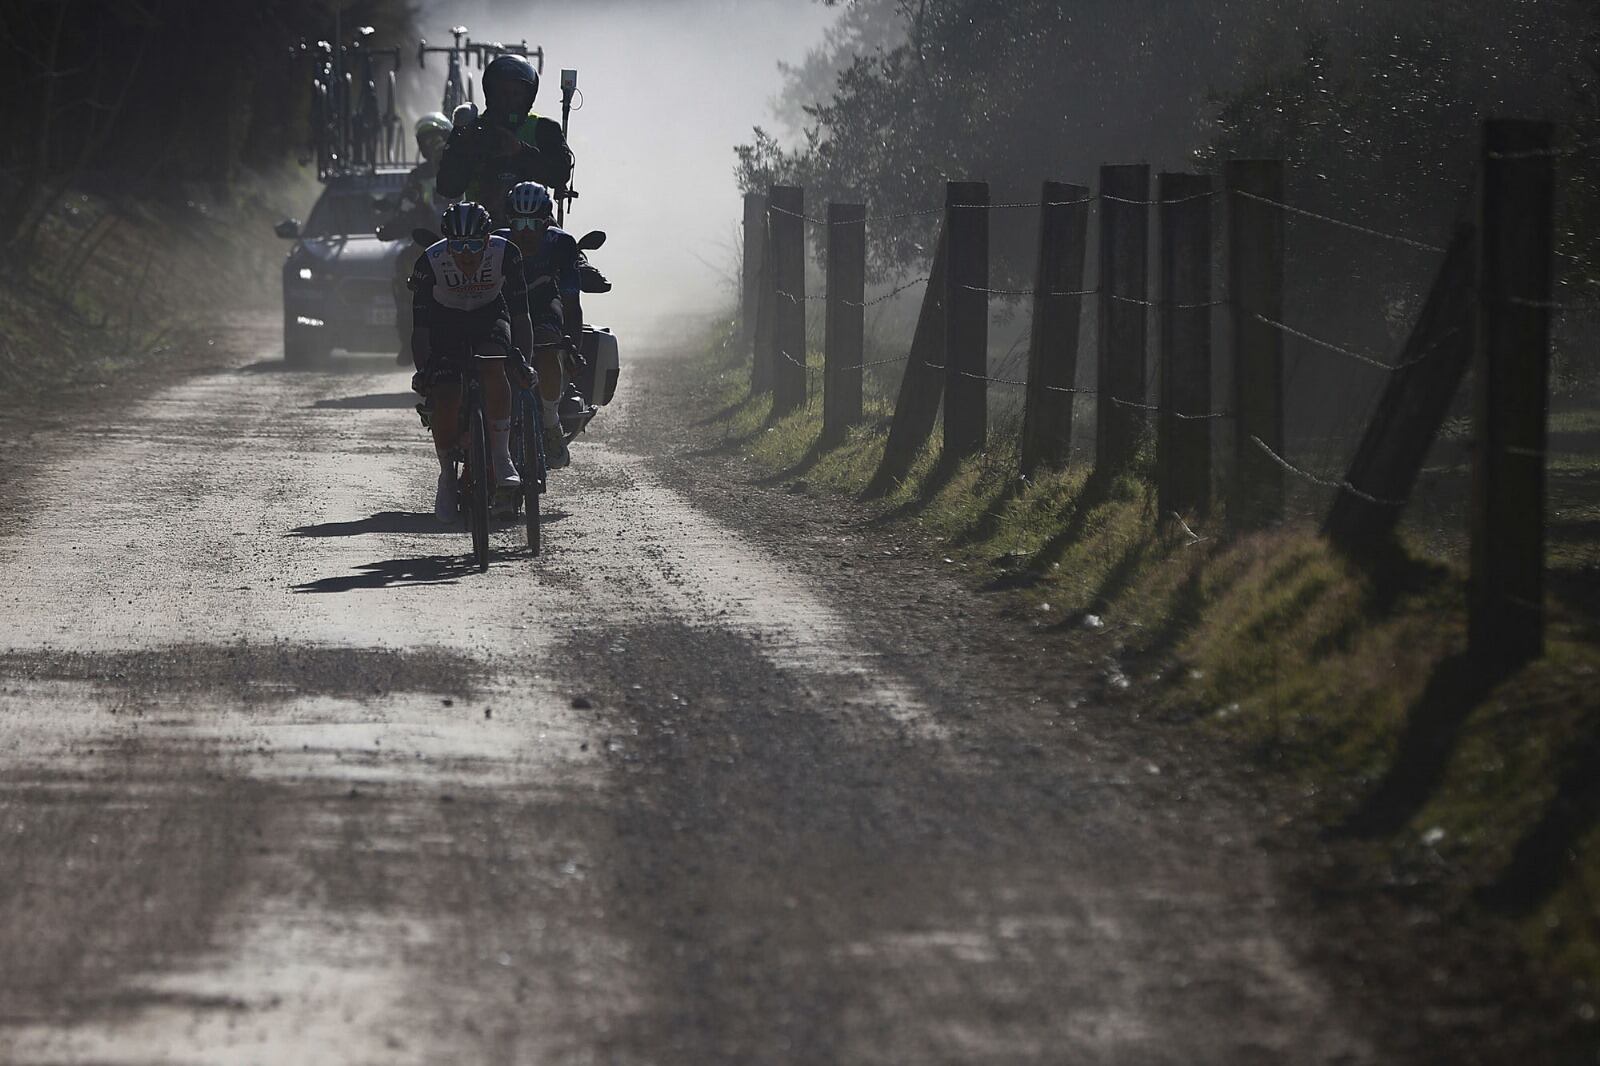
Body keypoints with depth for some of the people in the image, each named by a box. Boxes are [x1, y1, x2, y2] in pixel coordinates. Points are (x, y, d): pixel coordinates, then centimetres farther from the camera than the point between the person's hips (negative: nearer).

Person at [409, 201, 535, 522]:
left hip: (489, 315, 0)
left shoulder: (505, 254, -28)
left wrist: (524, 360, -27)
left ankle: (501, 456, -27)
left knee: (493, 368, -31)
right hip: (445, 321, 0)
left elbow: (520, 312, -21)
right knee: (445, 402, -13)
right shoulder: (430, 263, -29)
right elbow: (420, 325, -21)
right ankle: (447, 474, 10)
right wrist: (422, 371, -26)